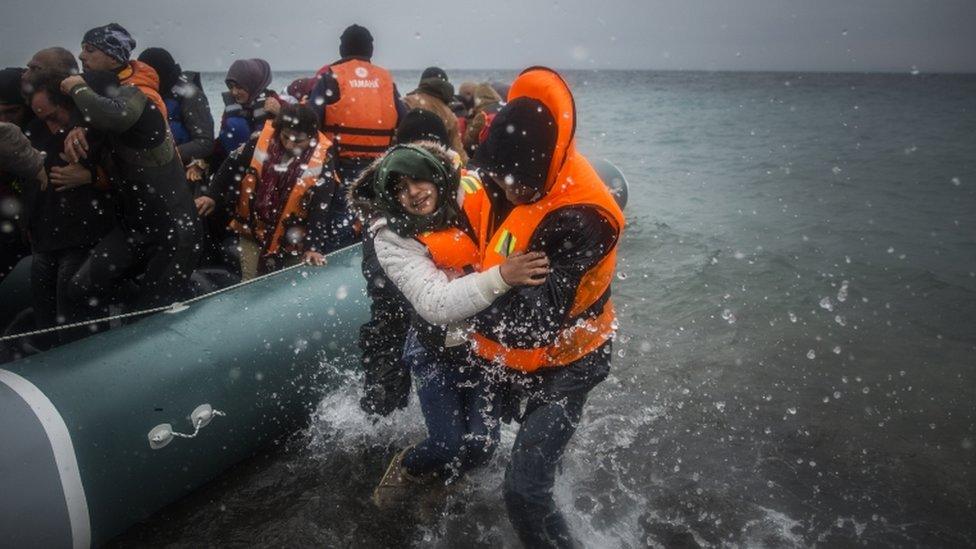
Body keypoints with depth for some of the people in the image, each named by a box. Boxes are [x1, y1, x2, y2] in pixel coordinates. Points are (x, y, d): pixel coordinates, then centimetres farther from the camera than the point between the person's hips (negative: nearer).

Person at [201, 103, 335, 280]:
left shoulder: (322, 159, -17)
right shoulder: (261, 141, -12)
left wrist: (314, 246, -26)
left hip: (293, 240, -2)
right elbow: (232, 167, 5)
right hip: (253, 230, 2)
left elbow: (320, 207, -18)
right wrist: (212, 196, 3)